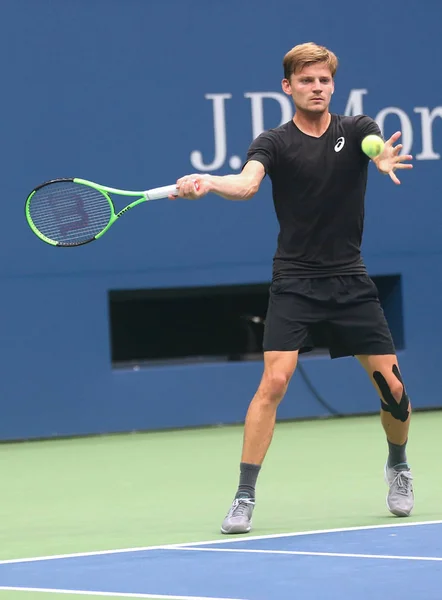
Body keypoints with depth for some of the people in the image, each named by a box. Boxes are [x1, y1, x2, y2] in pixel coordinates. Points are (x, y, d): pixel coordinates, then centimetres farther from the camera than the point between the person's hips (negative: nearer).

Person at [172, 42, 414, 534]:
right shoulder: (274, 143, -2)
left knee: (392, 387, 2)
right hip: (294, 284, -2)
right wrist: (207, 183, -43)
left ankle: (397, 467, 32)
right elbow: (246, 184, -21)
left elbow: (380, 152, -21)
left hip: (350, 282, 2)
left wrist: (385, 159, -47)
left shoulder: (355, 129, 1)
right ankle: (244, 499, -13)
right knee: (274, 382, -18)